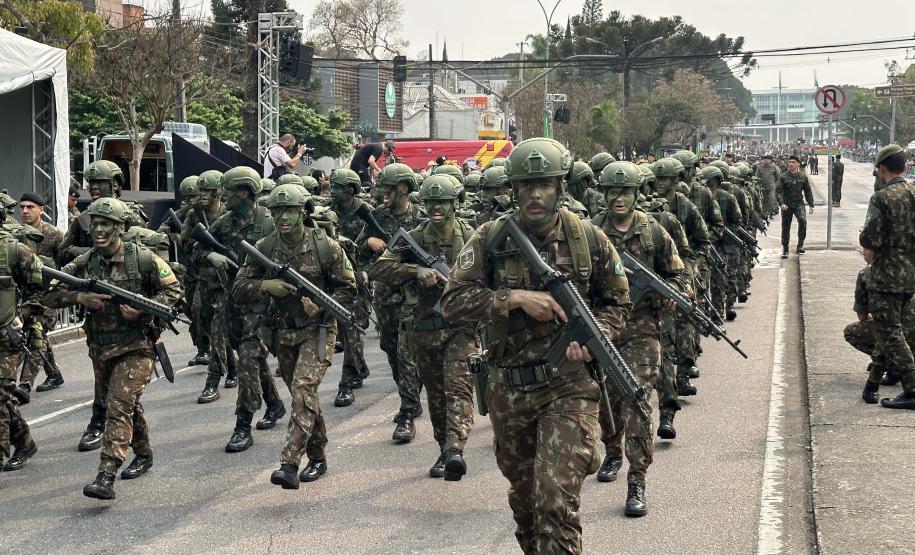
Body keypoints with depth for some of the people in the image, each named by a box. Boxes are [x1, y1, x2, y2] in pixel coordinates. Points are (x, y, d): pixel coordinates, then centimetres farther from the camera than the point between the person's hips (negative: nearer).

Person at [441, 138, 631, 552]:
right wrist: (515, 298, -22)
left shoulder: (589, 239, -2)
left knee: (556, 502, -15)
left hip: (568, 387, -2)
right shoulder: (490, 239, -3)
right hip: (507, 391, 3)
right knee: (523, 498, 20)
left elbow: (617, 302, 9)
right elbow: (452, 301, -10)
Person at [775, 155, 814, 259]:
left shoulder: (803, 176, 6)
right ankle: (785, 250, 17)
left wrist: (811, 205, 9)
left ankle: (800, 245, -12)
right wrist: (781, 203, -21)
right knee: (785, 227, 4)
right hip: (786, 205, 0)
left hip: (799, 204, 0)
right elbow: (778, 191, -6)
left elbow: (808, 191, 13)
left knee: (803, 220, -24)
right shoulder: (783, 177, -1)